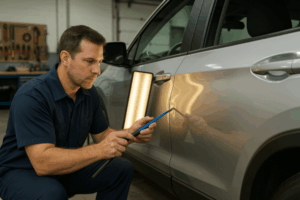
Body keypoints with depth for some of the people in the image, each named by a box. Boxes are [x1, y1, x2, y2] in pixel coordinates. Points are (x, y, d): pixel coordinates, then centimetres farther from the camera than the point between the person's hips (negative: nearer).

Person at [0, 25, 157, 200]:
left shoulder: (89, 93, -4)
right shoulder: (32, 97, -28)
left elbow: (101, 135, 5)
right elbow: (42, 162, -35)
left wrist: (130, 133, -16)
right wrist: (100, 150, -43)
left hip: (66, 168, 6)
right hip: (21, 172, -6)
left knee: (122, 169, -9)